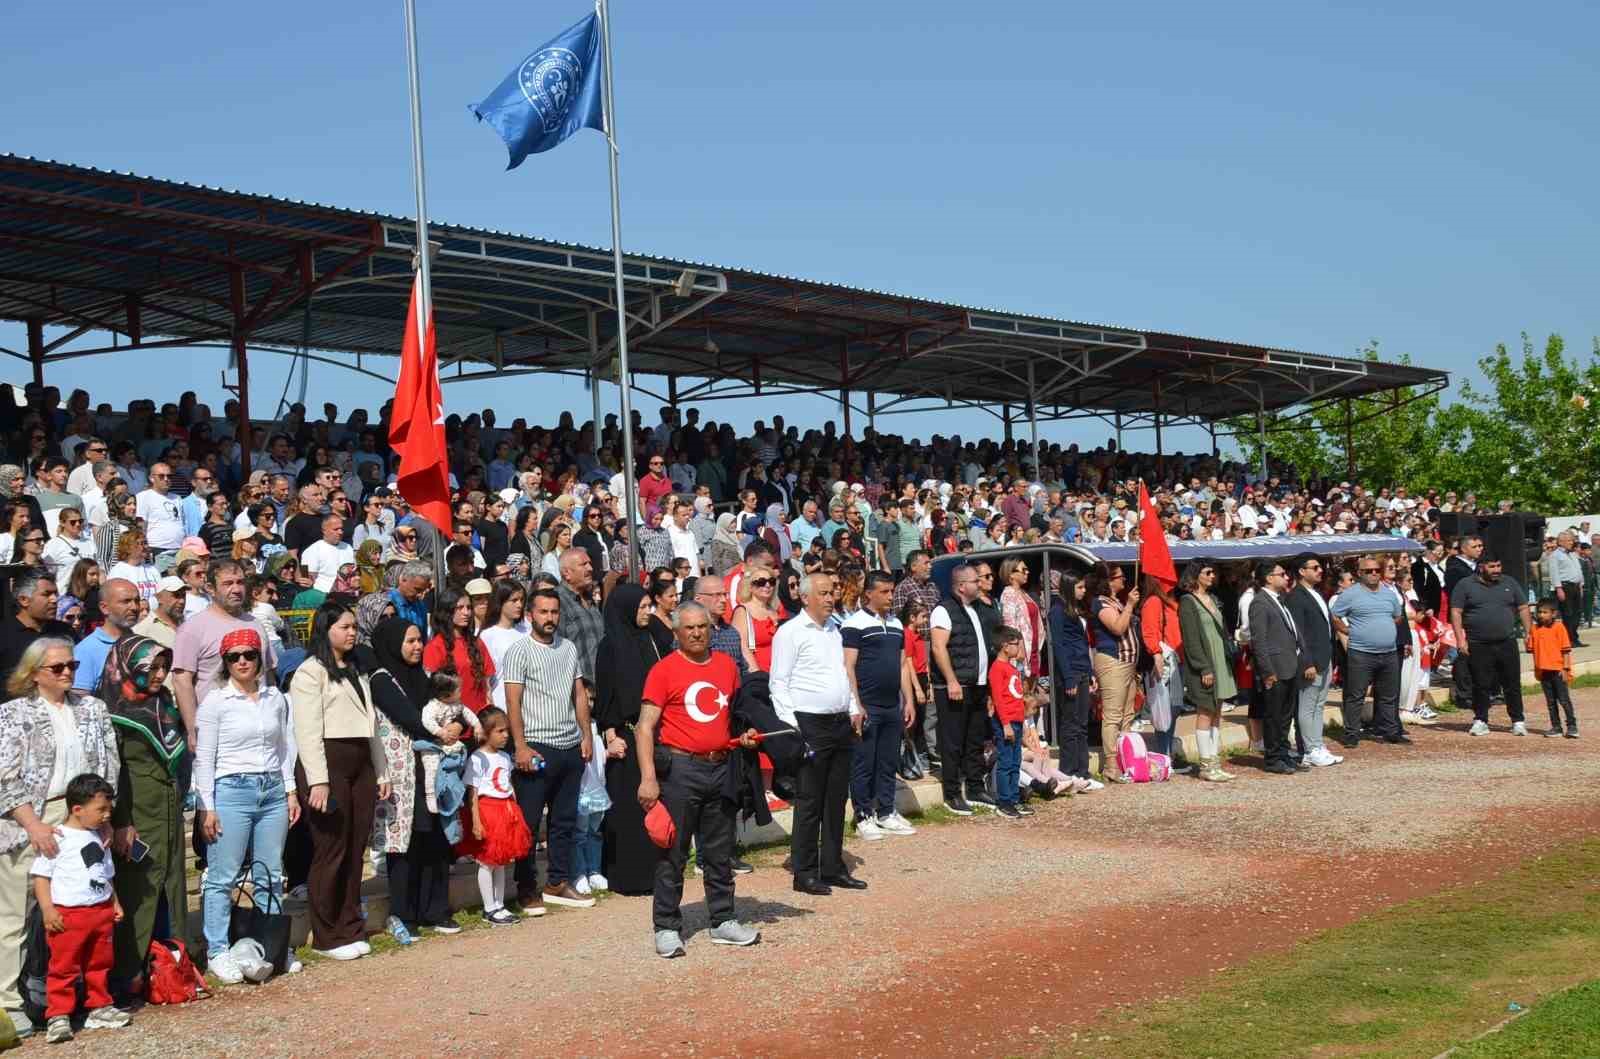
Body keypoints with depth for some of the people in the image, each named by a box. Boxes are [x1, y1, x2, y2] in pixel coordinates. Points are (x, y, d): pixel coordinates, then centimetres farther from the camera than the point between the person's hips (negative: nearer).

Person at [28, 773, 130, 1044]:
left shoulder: (100, 838, 14)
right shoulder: (56, 837, -10)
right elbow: (40, 875, -10)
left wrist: (114, 902, 18)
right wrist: (47, 909, -16)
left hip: (101, 913, 7)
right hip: (67, 915, -7)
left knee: (99, 965, 14)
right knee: (63, 967, -3)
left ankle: (99, 1007, 25)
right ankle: (58, 1016, 2)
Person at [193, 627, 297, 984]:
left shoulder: (275, 697, 10)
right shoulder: (215, 700, -2)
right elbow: (204, 757, -3)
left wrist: (291, 791, 11)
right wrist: (206, 807, -7)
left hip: (273, 790, 4)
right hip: (231, 790, -4)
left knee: (270, 877, 8)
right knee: (222, 877, -3)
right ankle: (217, 952, 4)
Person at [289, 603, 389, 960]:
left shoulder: (356, 672, 22)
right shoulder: (311, 671, -5)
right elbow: (308, 730, -13)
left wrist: (381, 772, 18)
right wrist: (317, 781, -20)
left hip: (360, 767, 8)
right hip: (328, 765, -8)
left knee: (355, 851, 9)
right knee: (331, 851, -4)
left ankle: (350, 928, 18)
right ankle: (326, 936, 4)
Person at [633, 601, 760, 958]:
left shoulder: (727, 665, 10)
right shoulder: (664, 670, -6)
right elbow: (645, 727, -10)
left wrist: (744, 736, 5)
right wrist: (648, 777, -19)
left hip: (721, 768, 5)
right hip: (680, 769, -5)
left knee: (720, 851, 13)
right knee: (673, 852, 0)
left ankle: (723, 921, 24)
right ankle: (667, 928, 7)